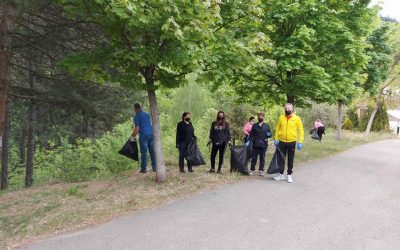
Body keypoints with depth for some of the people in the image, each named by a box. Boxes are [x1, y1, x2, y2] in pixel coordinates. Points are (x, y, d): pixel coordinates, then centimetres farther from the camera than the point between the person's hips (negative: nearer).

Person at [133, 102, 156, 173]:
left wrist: (133, 136, 1)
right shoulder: (147, 114, 14)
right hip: (151, 134, 5)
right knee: (152, 151, 9)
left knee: (143, 152, 0)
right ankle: (154, 167, 11)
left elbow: (137, 128, -12)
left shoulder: (137, 116, -5)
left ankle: (144, 168, 3)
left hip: (143, 135, -5)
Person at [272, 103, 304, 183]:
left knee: (290, 160, 7)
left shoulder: (297, 118, -2)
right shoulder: (281, 118, 3)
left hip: (292, 142, -2)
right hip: (282, 142, 2)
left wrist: (300, 142, -7)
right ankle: (281, 174, 22)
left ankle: (289, 175, 19)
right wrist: (276, 139, 4)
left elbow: (300, 130, -2)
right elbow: (277, 129, 9)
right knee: (281, 159, 8)